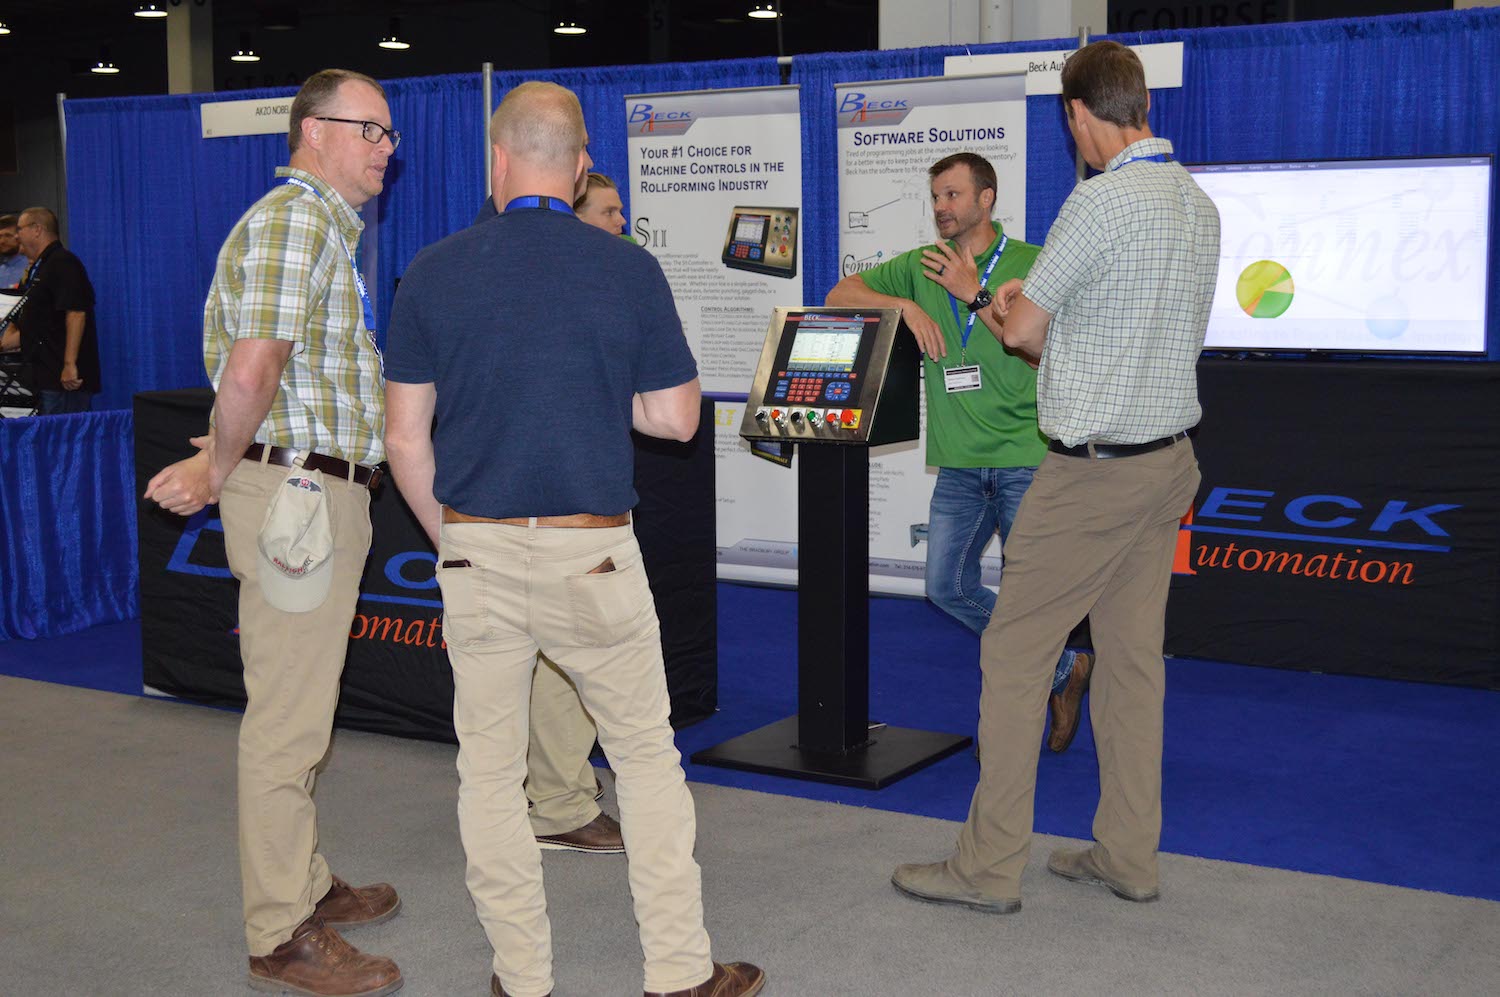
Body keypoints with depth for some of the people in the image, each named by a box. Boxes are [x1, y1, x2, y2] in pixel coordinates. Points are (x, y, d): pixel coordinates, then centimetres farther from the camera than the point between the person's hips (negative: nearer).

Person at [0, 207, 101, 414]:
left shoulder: (63, 263, -9)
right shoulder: (38, 270, 23)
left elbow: (76, 314, -21)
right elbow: (26, 330, 28)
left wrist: (69, 364, -26)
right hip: (46, 378, 10)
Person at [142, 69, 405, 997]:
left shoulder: (328, 226, 21)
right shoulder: (294, 220, -13)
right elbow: (252, 371, -23)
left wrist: (222, 462, 13)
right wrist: (219, 474, -11)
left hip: (323, 492, 10)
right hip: (298, 492, -10)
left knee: (301, 711, 18)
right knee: (287, 721, -3)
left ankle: (305, 885, 31)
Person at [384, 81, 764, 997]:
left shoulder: (433, 272, -2)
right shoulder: (629, 270, -5)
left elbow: (405, 437, 0)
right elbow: (677, 419, 1)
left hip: (477, 551, 1)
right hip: (592, 553, -1)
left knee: (490, 770, 12)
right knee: (647, 754, 12)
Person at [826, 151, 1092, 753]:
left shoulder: (1031, 264, -2)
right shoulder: (922, 266, 11)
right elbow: (840, 294, 8)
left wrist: (974, 295, -15)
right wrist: (904, 305, -8)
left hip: (1026, 459, -5)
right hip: (960, 461, 5)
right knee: (948, 587, 4)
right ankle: (1062, 673, 21)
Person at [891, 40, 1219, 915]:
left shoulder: (1103, 201, -16)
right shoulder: (1200, 204, 10)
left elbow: (1025, 333, -9)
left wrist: (1007, 317, 13)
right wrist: (1032, 310, 15)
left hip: (1094, 471, -8)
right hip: (1170, 457, 9)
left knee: (1014, 655, 0)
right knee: (1133, 656, 13)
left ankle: (990, 868, 5)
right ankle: (1129, 856, 20)